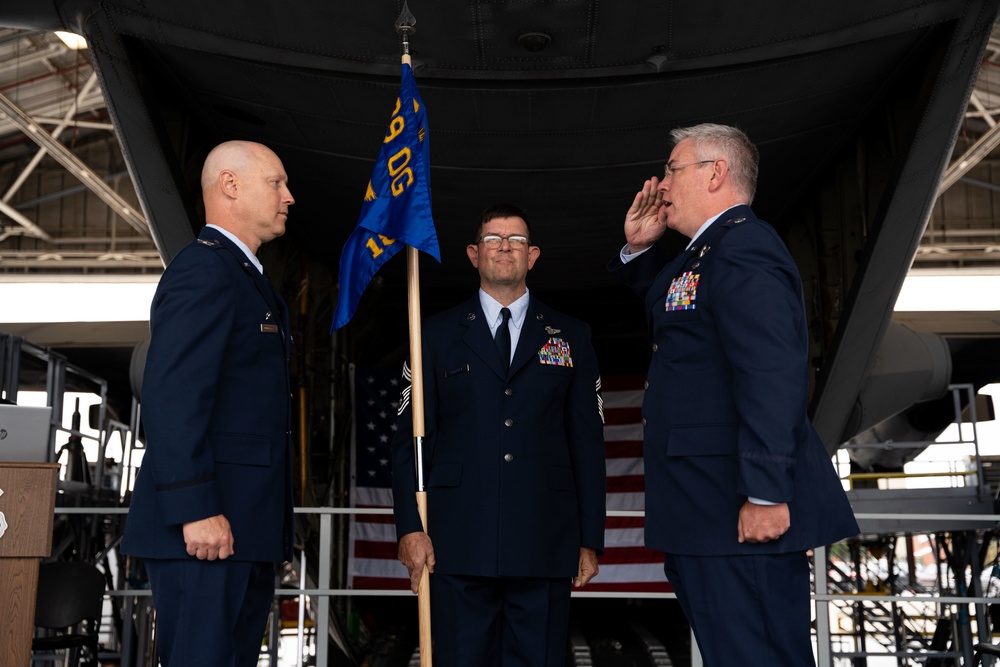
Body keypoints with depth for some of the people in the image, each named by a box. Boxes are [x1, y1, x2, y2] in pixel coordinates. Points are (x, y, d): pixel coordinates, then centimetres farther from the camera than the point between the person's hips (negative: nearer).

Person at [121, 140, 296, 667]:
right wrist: (196, 509, -24)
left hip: (244, 529, 10)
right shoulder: (204, 269, -9)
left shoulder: (245, 279, 23)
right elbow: (171, 395, -19)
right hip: (207, 526, -10)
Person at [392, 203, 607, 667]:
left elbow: (588, 442, 9)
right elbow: (410, 437, 6)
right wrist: (410, 527, -3)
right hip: (459, 543, 0)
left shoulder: (571, 338, 12)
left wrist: (591, 540, 4)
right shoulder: (436, 335, 11)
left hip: (545, 543, 1)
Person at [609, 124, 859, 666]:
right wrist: (639, 248, 20)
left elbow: (772, 374, -25)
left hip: (743, 516, -11)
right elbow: (664, 309, 38)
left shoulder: (742, 248, -14)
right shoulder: (706, 254, 19)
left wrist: (765, 494, -29)